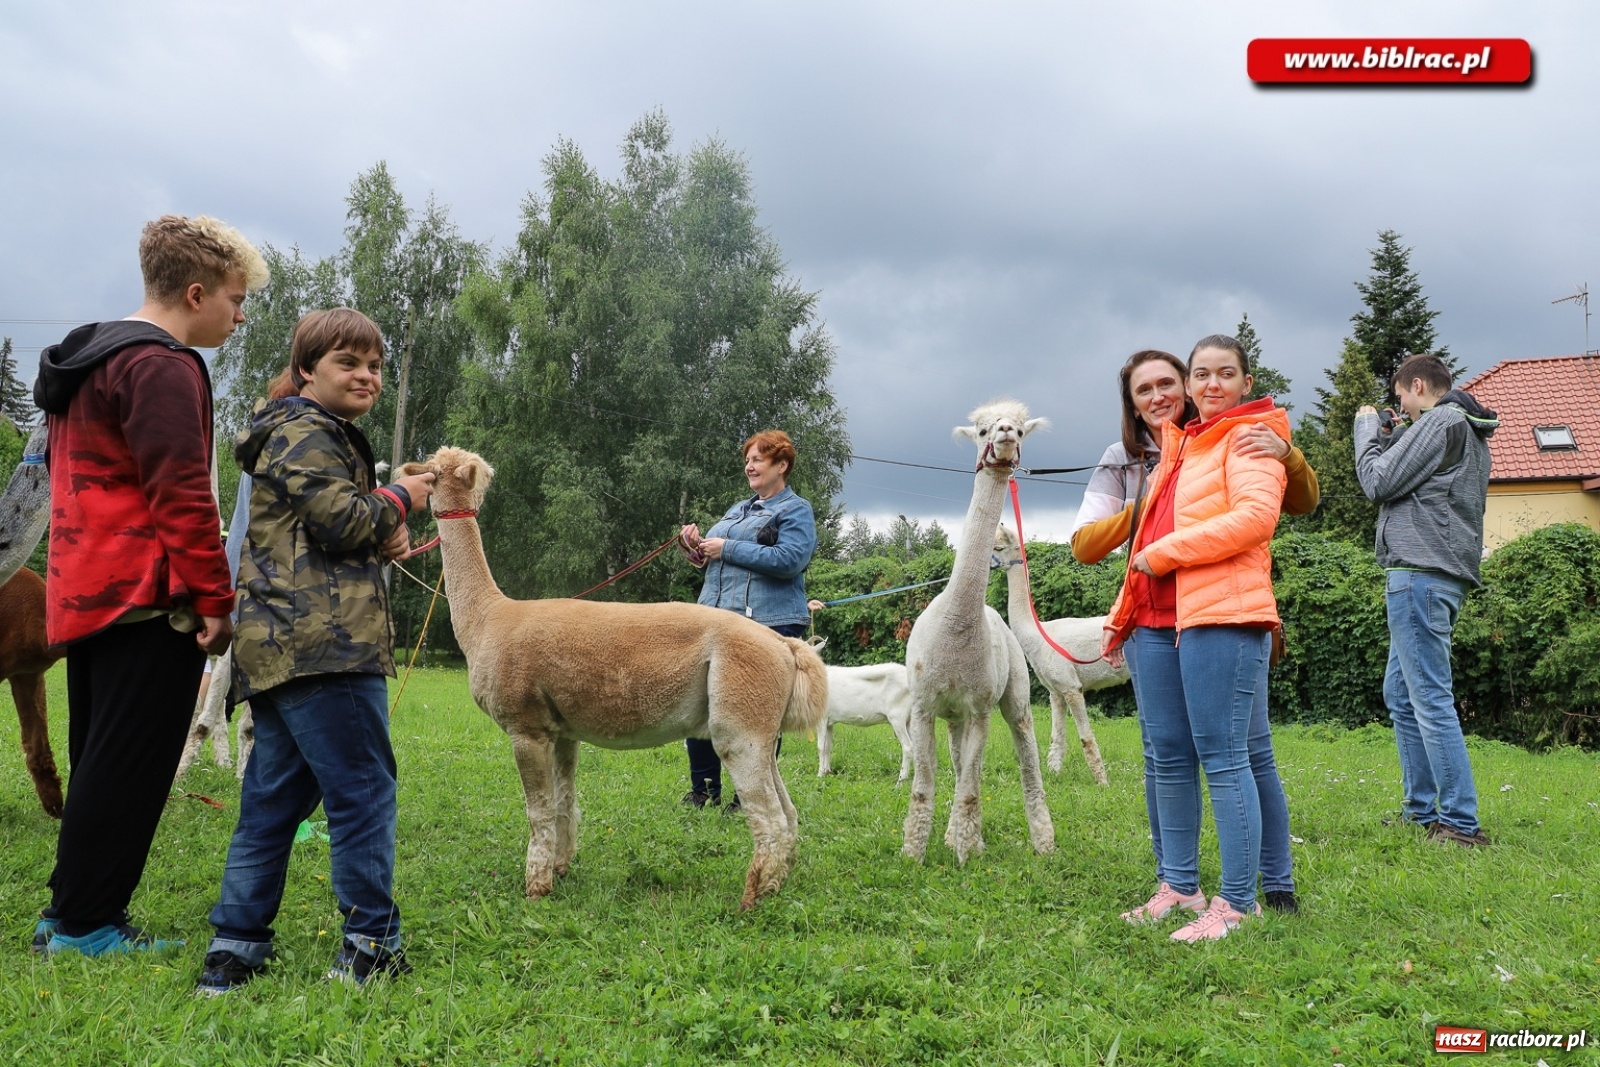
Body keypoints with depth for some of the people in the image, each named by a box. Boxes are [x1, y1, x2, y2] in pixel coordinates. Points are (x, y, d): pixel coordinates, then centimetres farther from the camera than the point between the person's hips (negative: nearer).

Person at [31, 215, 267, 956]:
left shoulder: (89, 360, 20)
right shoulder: (162, 367, -13)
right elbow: (182, 497, -19)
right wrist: (216, 600, -16)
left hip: (85, 597, 10)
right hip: (146, 598, -10)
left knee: (100, 761, 17)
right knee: (128, 766, -2)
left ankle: (70, 913, 25)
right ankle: (85, 926, 5)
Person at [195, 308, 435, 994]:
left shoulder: (319, 435, 27)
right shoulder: (304, 431, -6)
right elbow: (341, 520, -15)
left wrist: (385, 536, 8)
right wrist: (399, 499, 1)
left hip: (280, 646, 11)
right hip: (322, 645, -11)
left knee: (274, 798, 11)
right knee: (363, 790, -6)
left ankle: (234, 948, 15)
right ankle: (370, 946, -2)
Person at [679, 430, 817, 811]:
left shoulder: (796, 510, 0)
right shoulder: (738, 509, 23)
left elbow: (790, 560, -17)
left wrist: (727, 549, -14)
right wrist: (699, 547, 6)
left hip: (768, 622, -7)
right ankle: (704, 790, 19)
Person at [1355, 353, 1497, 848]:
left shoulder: (1441, 422, -8)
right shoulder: (1470, 431, 22)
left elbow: (1378, 483, -9)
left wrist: (1367, 429, 5)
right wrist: (1388, 438, 14)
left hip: (1422, 573, -11)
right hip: (1434, 575, 11)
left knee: (1431, 698, -11)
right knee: (1401, 695, 16)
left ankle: (1462, 823, -10)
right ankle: (1422, 812, 20)